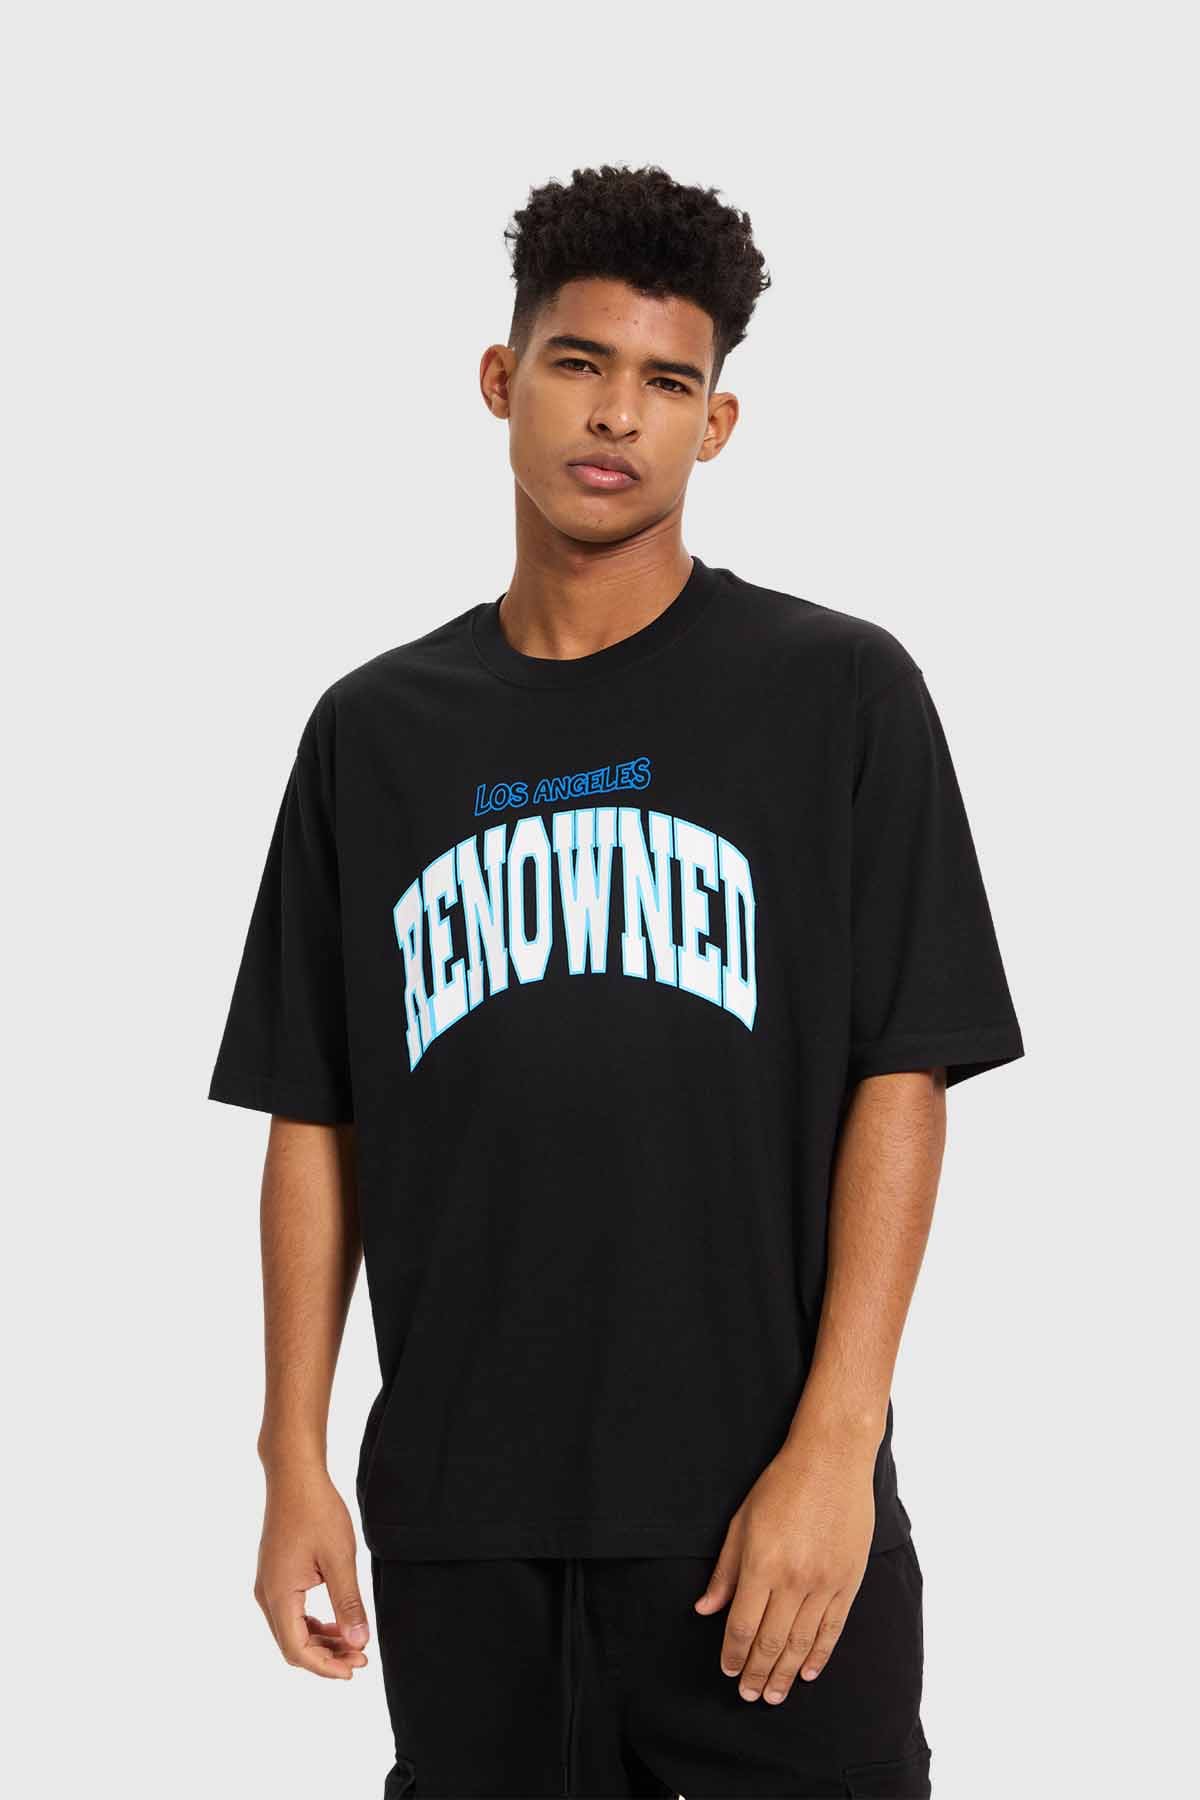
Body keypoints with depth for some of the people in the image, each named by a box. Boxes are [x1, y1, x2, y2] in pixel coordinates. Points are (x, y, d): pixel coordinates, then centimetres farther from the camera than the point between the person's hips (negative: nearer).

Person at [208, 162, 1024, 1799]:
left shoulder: (838, 694, 1)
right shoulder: (373, 730, 9)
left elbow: (900, 1083, -4)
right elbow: (314, 1117, 10)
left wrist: (835, 1447, -12)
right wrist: (295, 1460, 5)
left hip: (758, 1509, -2)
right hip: (457, 1520, 3)